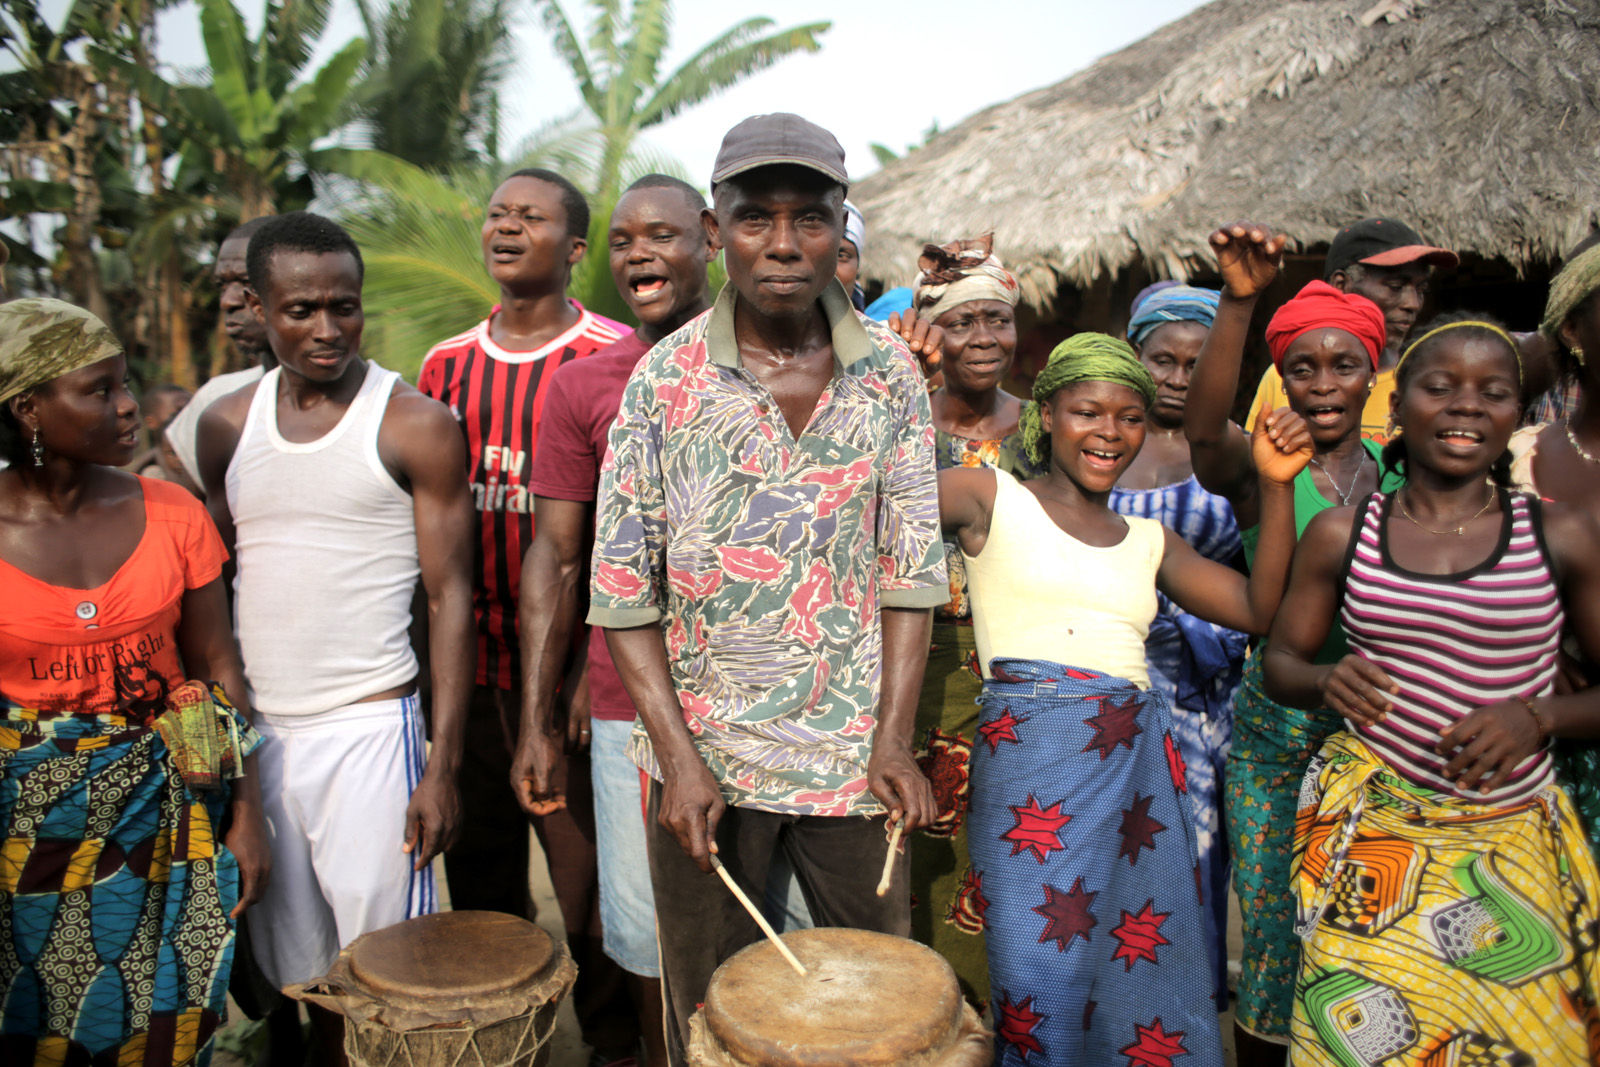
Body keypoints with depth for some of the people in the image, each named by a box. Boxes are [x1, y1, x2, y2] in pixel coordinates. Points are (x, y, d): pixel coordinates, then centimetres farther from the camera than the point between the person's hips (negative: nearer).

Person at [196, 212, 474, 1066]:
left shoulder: (415, 425, -6)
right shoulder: (227, 425, 8)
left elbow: (450, 598, -7)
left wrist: (443, 764, -11)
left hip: (367, 729, -4)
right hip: (253, 731, 4)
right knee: (302, 970, 14)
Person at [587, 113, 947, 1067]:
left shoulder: (890, 372, -2)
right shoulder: (665, 380, -7)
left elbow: (911, 564, 0)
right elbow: (622, 587, -6)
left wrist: (894, 739, -8)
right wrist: (680, 758, -12)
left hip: (852, 748, 2)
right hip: (706, 746, -1)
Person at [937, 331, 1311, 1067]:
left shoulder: (1149, 542, 18)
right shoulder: (991, 498, 5)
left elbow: (1261, 609, 9)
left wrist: (1276, 485, 3)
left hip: (1140, 760, 5)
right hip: (1031, 751, -5)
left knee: (1140, 969, 8)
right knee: (1043, 985, -3)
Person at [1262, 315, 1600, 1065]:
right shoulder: (1341, 533, 2)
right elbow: (1279, 663, 8)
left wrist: (1538, 717, -15)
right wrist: (1324, 681, -13)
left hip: (1510, 840, 0)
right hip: (1369, 824, 0)